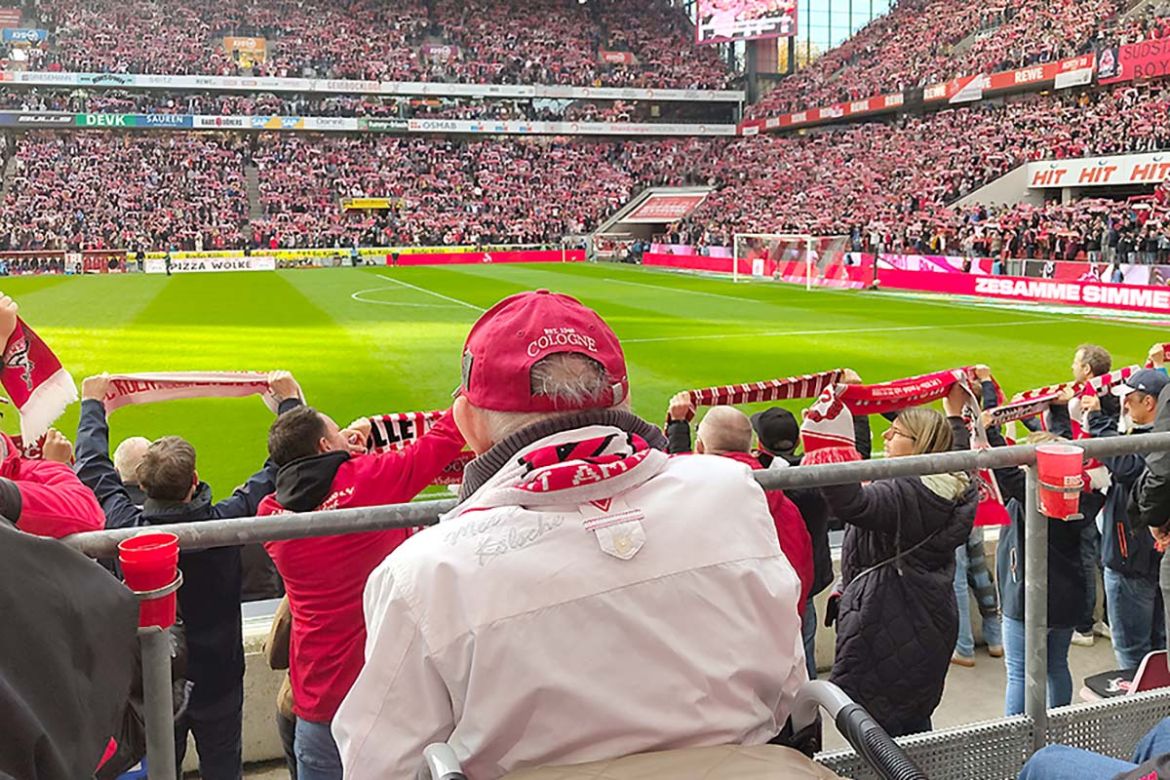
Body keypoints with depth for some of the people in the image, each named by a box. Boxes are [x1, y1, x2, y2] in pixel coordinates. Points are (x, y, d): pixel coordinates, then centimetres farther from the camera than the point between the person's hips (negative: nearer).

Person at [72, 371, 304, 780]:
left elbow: (92, 467, -3)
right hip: (218, 680, -1)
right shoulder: (225, 522, -25)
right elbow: (279, 468, -12)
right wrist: (290, 400, 1)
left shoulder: (126, 527, -21)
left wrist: (92, 403, 12)